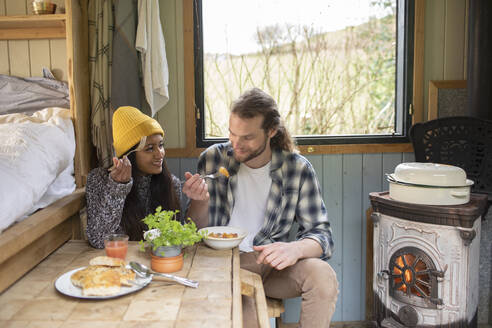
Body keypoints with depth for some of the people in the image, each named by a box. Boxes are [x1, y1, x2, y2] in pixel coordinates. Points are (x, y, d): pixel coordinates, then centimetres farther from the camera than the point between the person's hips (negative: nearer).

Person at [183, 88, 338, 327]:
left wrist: (296, 248, -29)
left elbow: (322, 234, -6)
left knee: (323, 276, -27)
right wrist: (200, 201, -17)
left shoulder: (298, 169, -5)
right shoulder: (213, 159, -1)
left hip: (269, 263, 1)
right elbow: (199, 232, 6)